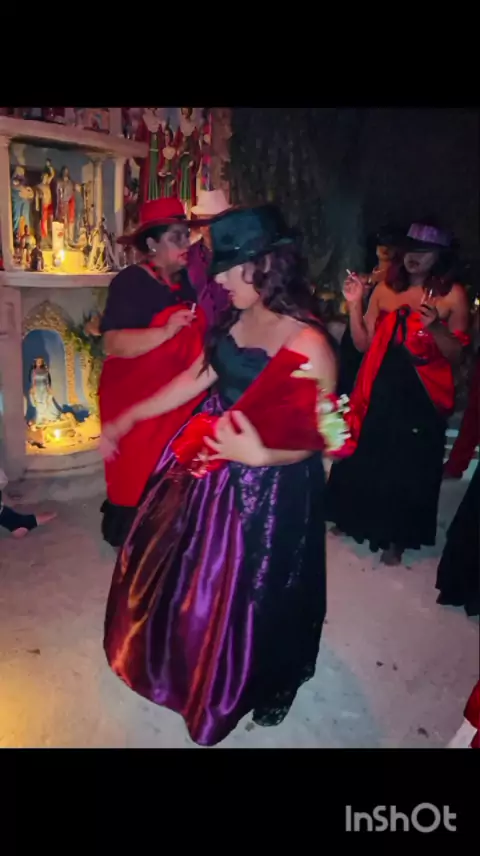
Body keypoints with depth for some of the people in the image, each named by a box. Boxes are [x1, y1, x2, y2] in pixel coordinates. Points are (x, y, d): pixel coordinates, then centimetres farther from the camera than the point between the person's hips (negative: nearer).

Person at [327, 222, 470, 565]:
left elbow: (456, 356, -6)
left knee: (408, 467, 9)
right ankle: (356, 519, 37)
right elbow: (363, 344, 3)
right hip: (378, 390, 3)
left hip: (420, 396, -3)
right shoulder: (386, 288, 5)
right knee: (363, 457, 14)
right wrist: (355, 304, -8)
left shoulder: (453, 295, -4)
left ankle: (397, 537, 28)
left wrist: (435, 327, -23)